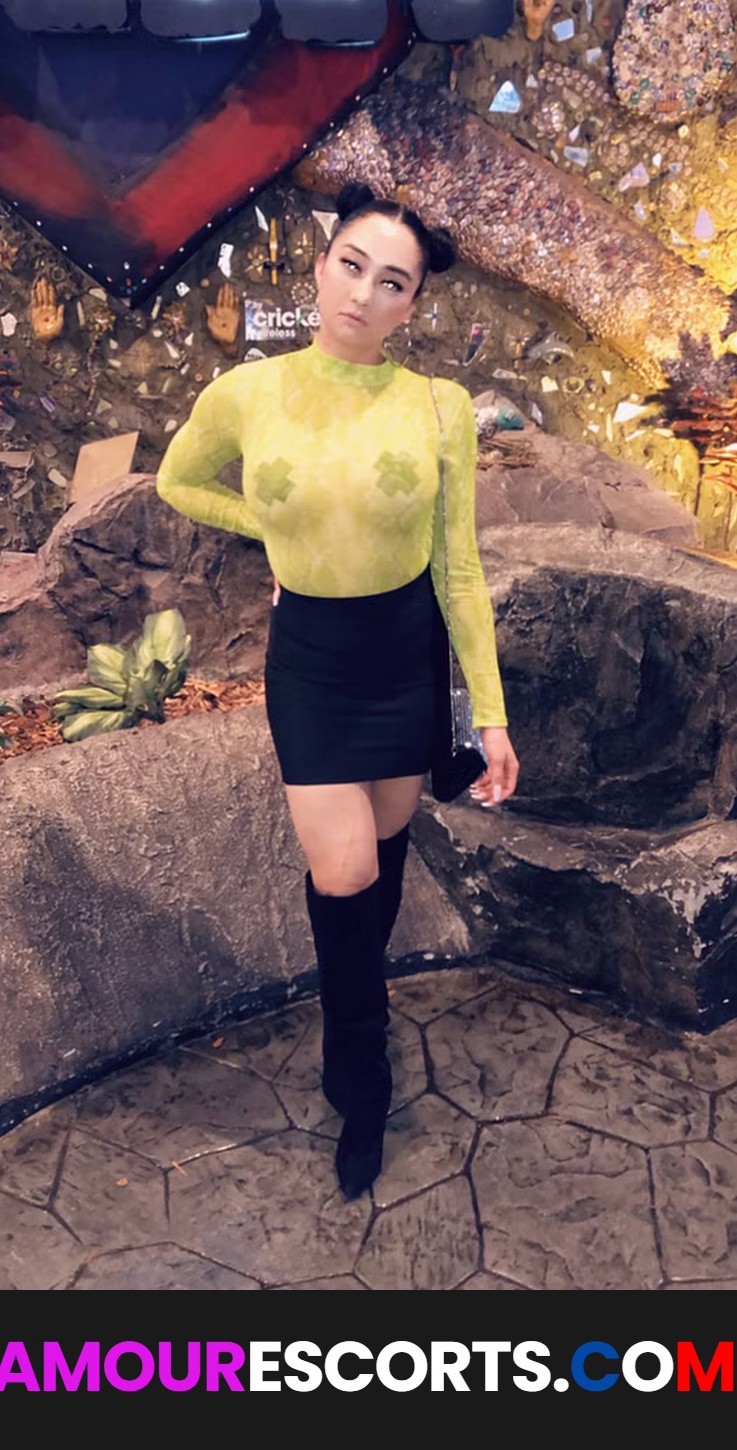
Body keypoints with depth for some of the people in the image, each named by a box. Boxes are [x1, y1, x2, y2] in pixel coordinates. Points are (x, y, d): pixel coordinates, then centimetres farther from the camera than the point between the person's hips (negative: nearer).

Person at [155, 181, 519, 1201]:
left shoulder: (439, 406, -11)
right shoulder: (244, 395, -9)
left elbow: (460, 569, -6)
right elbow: (178, 483, 12)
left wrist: (491, 714, -7)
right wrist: (279, 527, 1)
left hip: (409, 650, 1)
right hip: (309, 658, 0)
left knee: (385, 845, 16)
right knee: (342, 874, -1)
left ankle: (360, 984, 47)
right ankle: (360, 1079, 26)